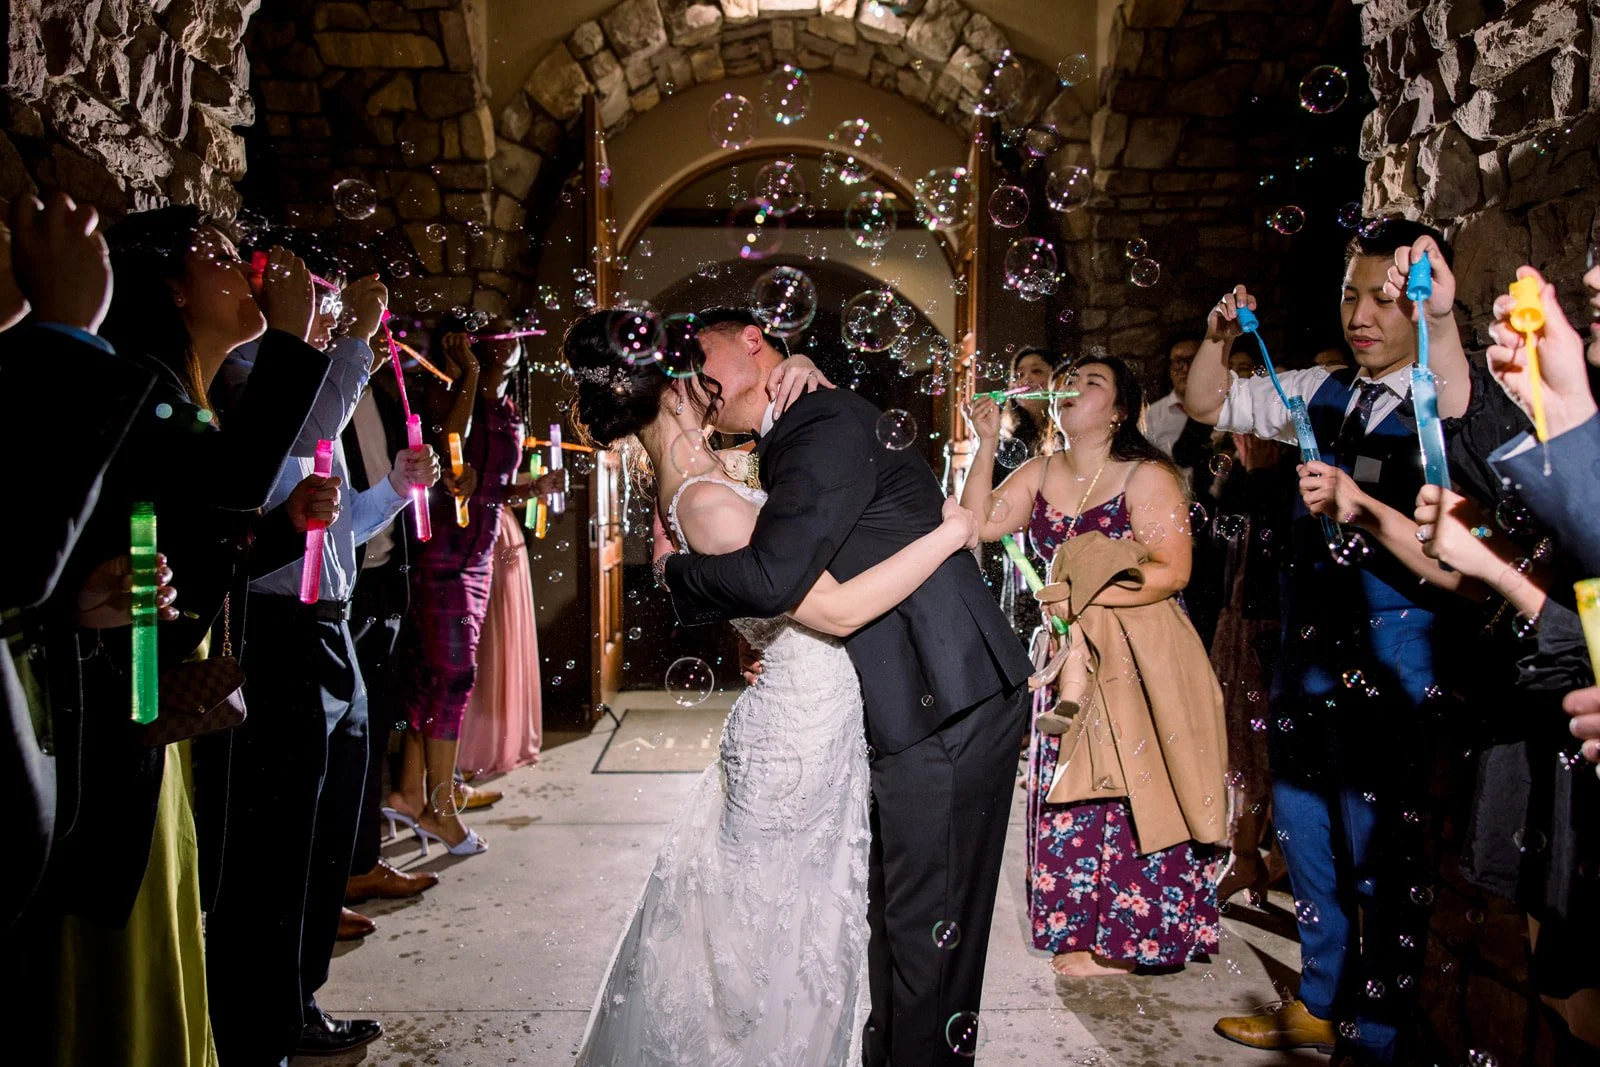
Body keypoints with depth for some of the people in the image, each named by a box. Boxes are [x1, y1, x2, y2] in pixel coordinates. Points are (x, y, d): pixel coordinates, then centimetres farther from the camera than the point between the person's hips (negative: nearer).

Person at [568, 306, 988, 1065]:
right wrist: (950, 533, -20)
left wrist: (803, 376, -3)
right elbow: (836, 609, -27)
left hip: (795, 723, 9)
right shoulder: (707, 501, -24)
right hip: (804, 736, -9)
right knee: (779, 935, 10)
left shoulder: (713, 471, 4)